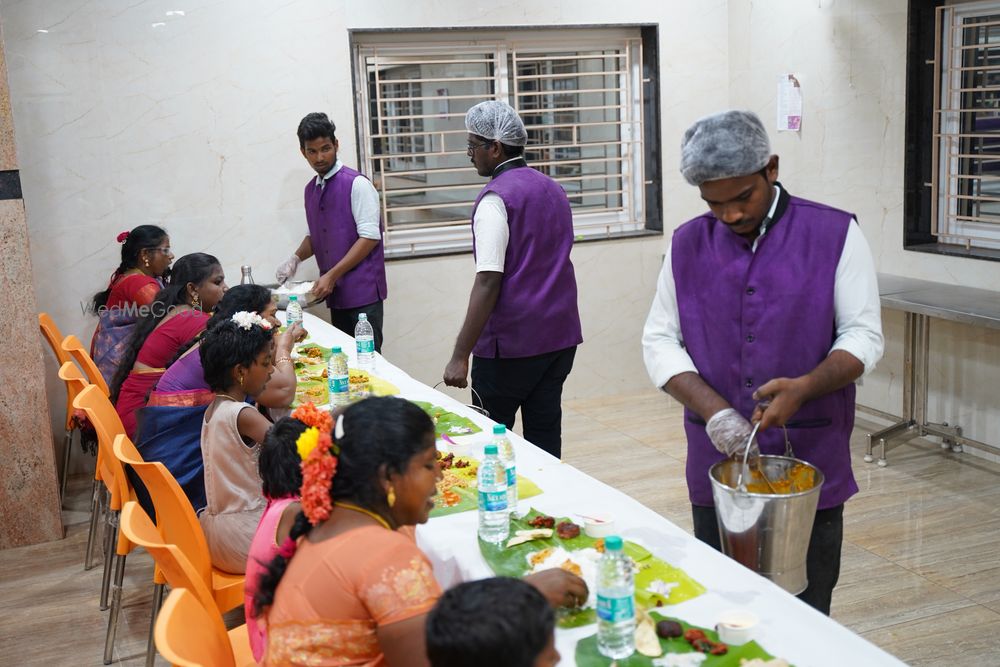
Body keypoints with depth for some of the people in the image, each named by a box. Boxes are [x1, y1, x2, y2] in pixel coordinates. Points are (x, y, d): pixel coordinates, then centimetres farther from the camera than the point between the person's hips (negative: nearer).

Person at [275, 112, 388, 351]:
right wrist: (296, 258, 4)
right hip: (335, 293, 6)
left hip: (362, 292, -6)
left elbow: (369, 237, -13)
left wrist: (332, 275, -15)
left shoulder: (357, 184, -8)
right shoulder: (311, 189, 14)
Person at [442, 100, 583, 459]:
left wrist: (460, 356, -20)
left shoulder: (496, 199, -12)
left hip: (511, 341, -7)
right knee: (545, 434, 10)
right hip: (561, 334, 7)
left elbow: (488, 282, -20)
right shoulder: (552, 189, 13)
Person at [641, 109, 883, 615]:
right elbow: (659, 340, 3)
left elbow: (863, 336, -4)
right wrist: (712, 409, -14)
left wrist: (805, 387, -24)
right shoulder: (687, 245, 5)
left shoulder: (835, 235, -2)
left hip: (811, 465, -2)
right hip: (715, 468, 2)